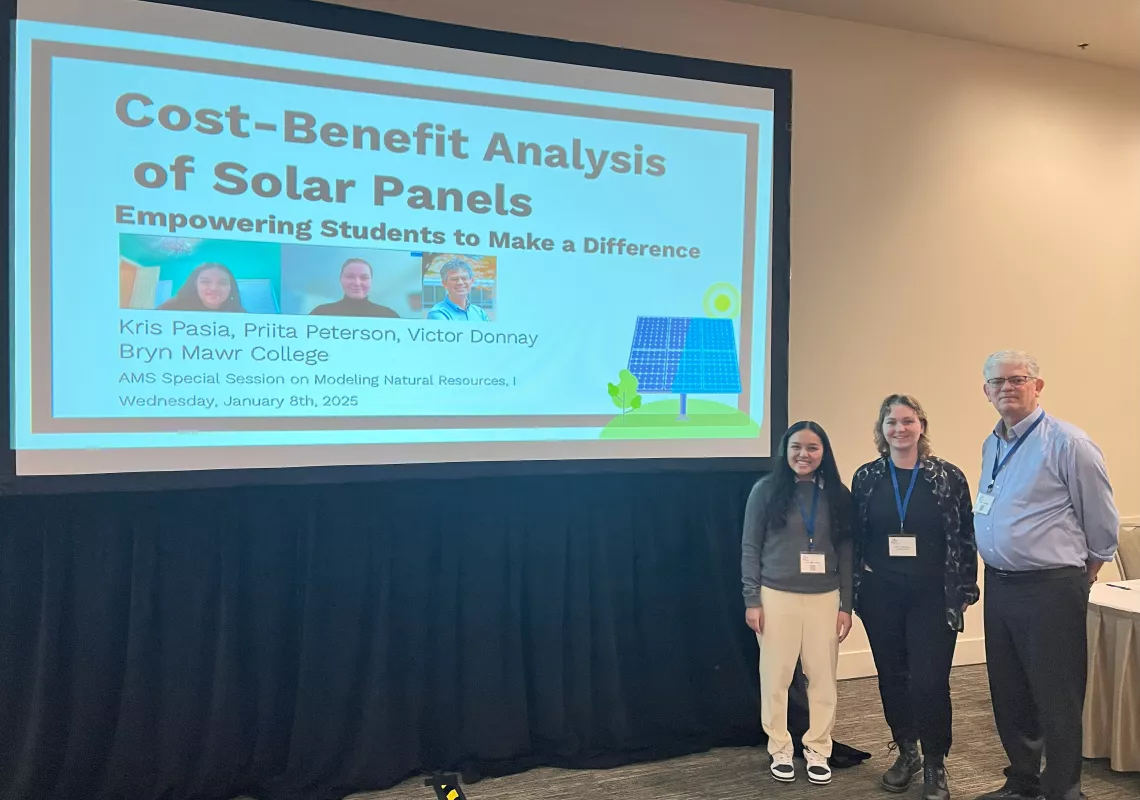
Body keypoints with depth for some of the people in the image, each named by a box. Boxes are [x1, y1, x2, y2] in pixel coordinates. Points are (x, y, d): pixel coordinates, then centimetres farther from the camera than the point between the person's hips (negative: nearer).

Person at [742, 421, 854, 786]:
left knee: (823, 677, 7)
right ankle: (780, 750, 21)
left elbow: (846, 552, 6)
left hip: (825, 599, 2)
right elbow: (750, 548, -2)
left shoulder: (837, 495, 4)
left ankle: (818, 751, 23)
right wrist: (751, 600, -5)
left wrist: (847, 604, 3)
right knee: (776, 677, 5)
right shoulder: (766, 490, -3)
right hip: (776, 597, -2)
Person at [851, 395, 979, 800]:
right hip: (881, 596, 2)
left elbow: (965, 538, -1)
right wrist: (854, 588, 4)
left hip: (933, 597, -2)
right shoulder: (866, 477, 2)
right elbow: (854, 539, 5)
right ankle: (906, 752, 31)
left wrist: (965, 591, -3)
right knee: (892, 678, 12)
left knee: (930, 682, -4)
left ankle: (935, 765, 16)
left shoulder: (948, 477, -4)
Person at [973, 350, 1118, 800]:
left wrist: (1081, 573, 7)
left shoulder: (1067, 443, -11)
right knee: (1008, 695, 16)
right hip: (999, 586, 7)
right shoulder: (992, 445, 11)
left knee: (1056, 700, 2)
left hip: (1050, 590, -7)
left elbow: (1103, 523, -4)